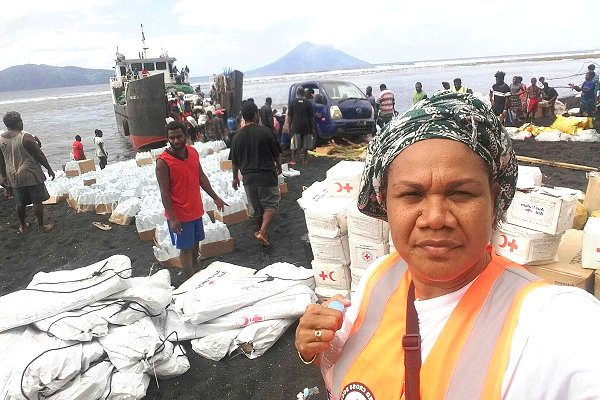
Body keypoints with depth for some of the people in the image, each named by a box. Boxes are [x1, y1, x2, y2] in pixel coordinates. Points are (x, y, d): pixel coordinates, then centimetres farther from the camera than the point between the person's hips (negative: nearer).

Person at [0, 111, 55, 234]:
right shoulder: (26, 138, -16)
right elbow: (40, 156, -12)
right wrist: (49, 169, 0)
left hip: (14, 176, 6)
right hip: (31, 174, -5)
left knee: (21, 203, 17)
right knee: (37, 201, 6)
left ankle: (22, 226, 29)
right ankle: (41, 226, 13)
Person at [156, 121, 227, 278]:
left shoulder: (193, 152, 0)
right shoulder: (163, 162, -19)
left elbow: (201, 177, 10)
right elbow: (164, 192, -18)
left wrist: (215, 197, 12)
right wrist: (172, 218, -19)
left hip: (196, 209, 7)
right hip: (179, 214, -6)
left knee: (195, 243, 21)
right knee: (186, 248, 5)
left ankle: (196, 270, 41)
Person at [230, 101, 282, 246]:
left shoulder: (238, 136, 2)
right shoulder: (265, 131, -9)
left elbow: (234, 160, 9)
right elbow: (276, 153, -2)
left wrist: (235, 177, 22)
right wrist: (278, 165, 18)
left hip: (248, 176, 4)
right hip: (267, 174, -4)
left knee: (256, 206, 18)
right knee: (271, 205, 4)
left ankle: (262, 231, 33)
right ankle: (263, 232, -13)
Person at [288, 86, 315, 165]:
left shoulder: (292, 103, -1)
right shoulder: (308, 103, 0)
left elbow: (290, 116, 0)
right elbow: (311, 117, 1)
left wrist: (289, 127, 7)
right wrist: (312, 128, 6)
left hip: (295, 126, -1)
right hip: (306, 127, 1)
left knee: (294, 144, 4)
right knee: (305, 144, 9)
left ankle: (293, 160, 3)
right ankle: (304, 159, 14)